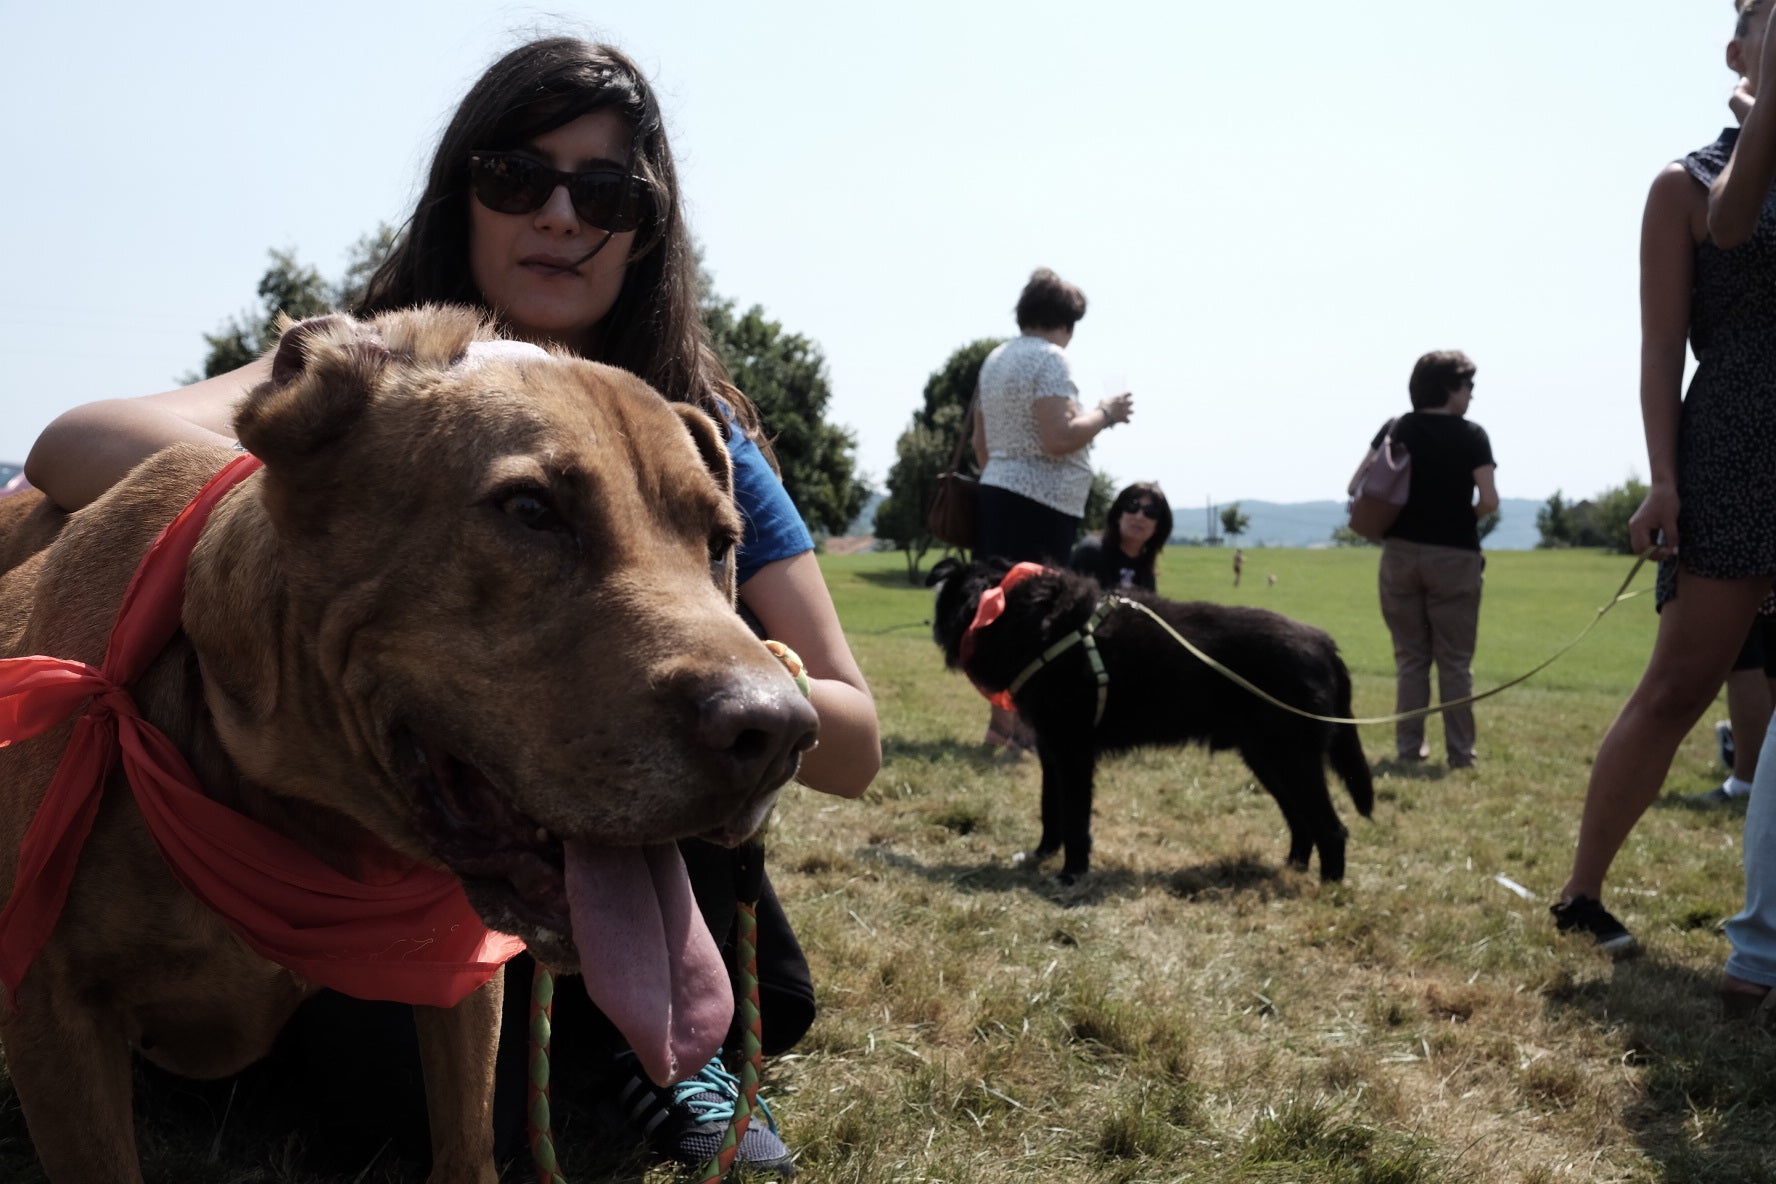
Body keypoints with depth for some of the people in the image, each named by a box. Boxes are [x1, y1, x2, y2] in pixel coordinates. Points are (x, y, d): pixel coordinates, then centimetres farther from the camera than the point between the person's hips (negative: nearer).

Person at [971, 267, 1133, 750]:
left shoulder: (996, 358, 17)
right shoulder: (1050, 358, -11)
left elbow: (980, 443, 23)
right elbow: (1058, 438, -22)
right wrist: (1104, 414, -8)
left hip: (997, 493, 9)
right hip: (1039, 503, -9)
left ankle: (1008, 718, 14)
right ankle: (1010, 723, -6)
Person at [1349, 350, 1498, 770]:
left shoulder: (1395, 429, 4)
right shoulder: (1471, 435, -5)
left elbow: (1357, 485, -3)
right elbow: (1489, 501, -11)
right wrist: (1467, 519, 9)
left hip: (1401, 553, 3)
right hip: (1454, 556, -3)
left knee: (1410, 657, 10)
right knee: (1454, 661, 4)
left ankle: (1409, 747, 8)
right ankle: (1460, 752, 4)